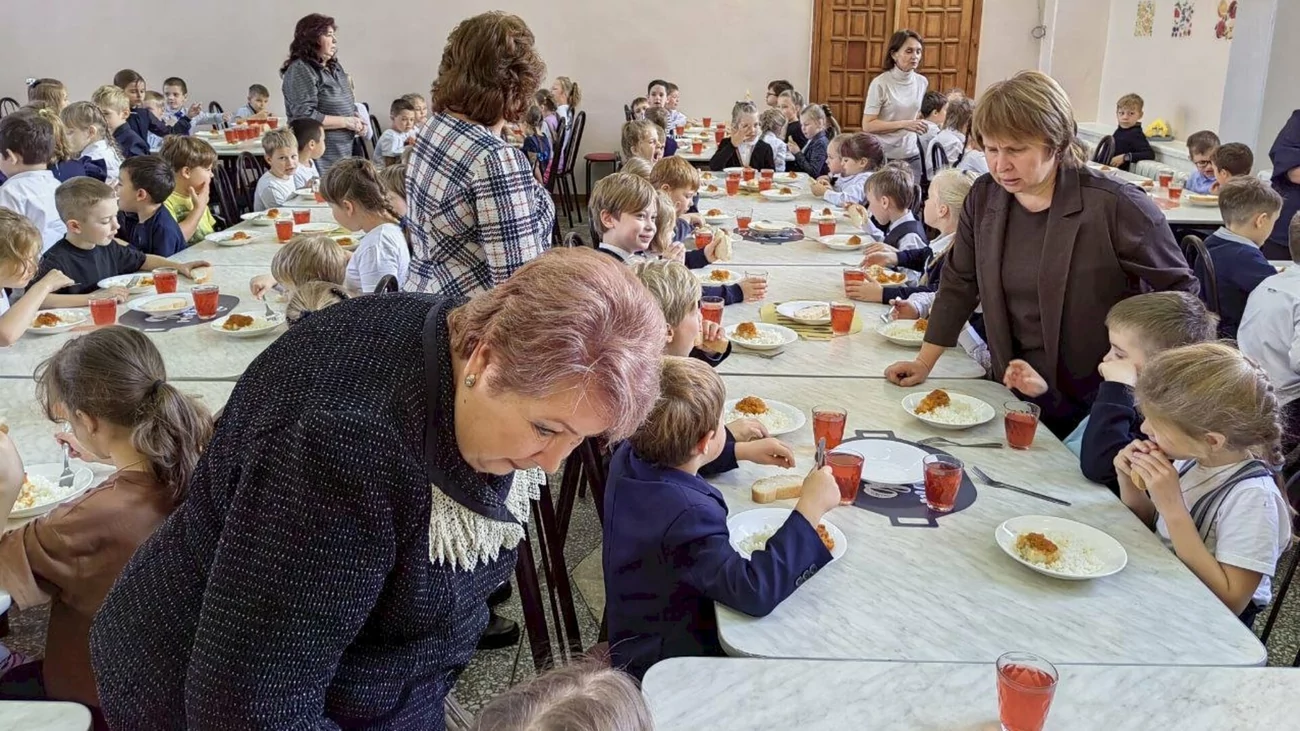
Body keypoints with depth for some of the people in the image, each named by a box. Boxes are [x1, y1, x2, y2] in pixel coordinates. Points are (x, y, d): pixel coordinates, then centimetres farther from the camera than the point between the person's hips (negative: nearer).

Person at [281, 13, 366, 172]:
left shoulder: (334, 66, 14)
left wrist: (356, 120, 2)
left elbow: (345, 104, 25)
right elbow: (305, 117, -21)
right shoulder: (301, 71, -12)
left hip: (342, 154, 8)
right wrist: (346, 122, -16)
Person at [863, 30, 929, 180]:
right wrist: (904, 124, -19)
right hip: (883, 156, -5)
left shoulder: (922, 82, 5)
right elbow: (867, 125, -15)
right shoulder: (880, 84, -11)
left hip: (911, 155, 5)